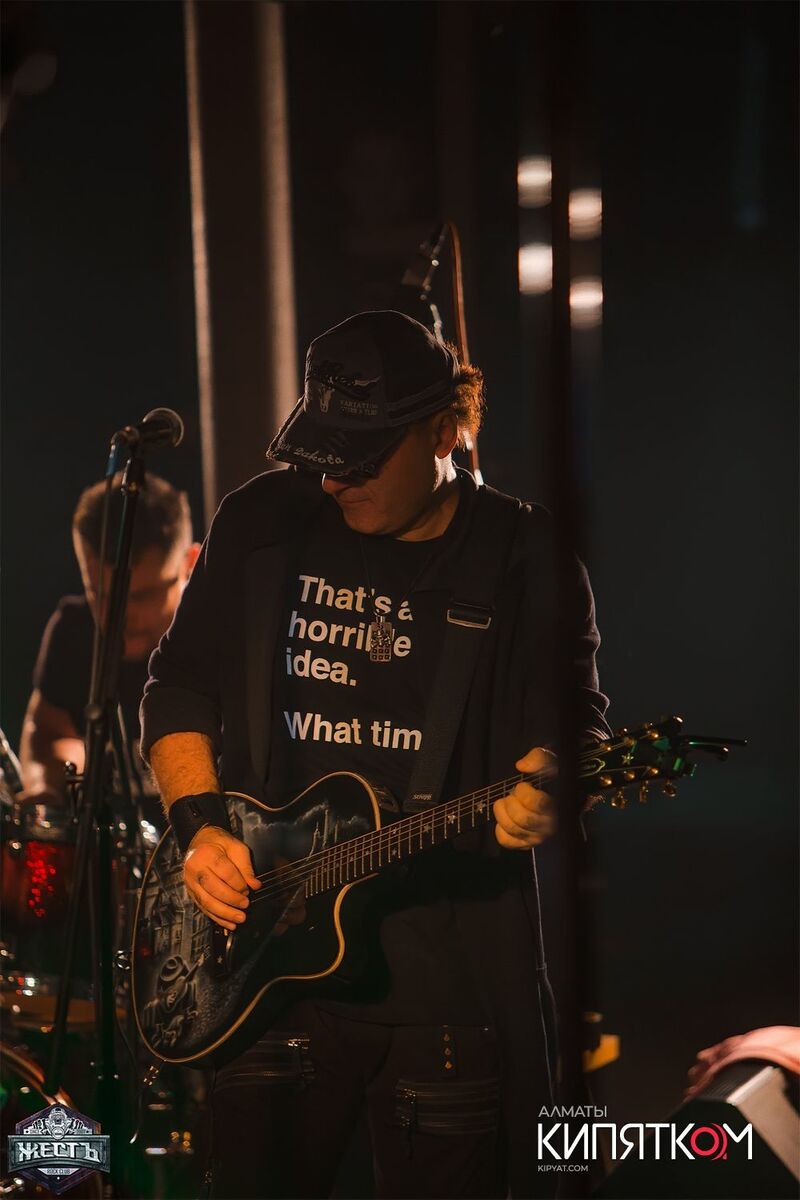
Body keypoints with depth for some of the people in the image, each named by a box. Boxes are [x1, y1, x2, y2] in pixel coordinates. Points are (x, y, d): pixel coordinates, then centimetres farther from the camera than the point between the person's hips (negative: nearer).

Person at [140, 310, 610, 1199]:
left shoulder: (524, 559, -2)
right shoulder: (263, 522, 5)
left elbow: (575, 722, -5)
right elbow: (179, 686, 11)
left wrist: (548, 785, -29)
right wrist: (199, 824, -4)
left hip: (450, 983, -2)